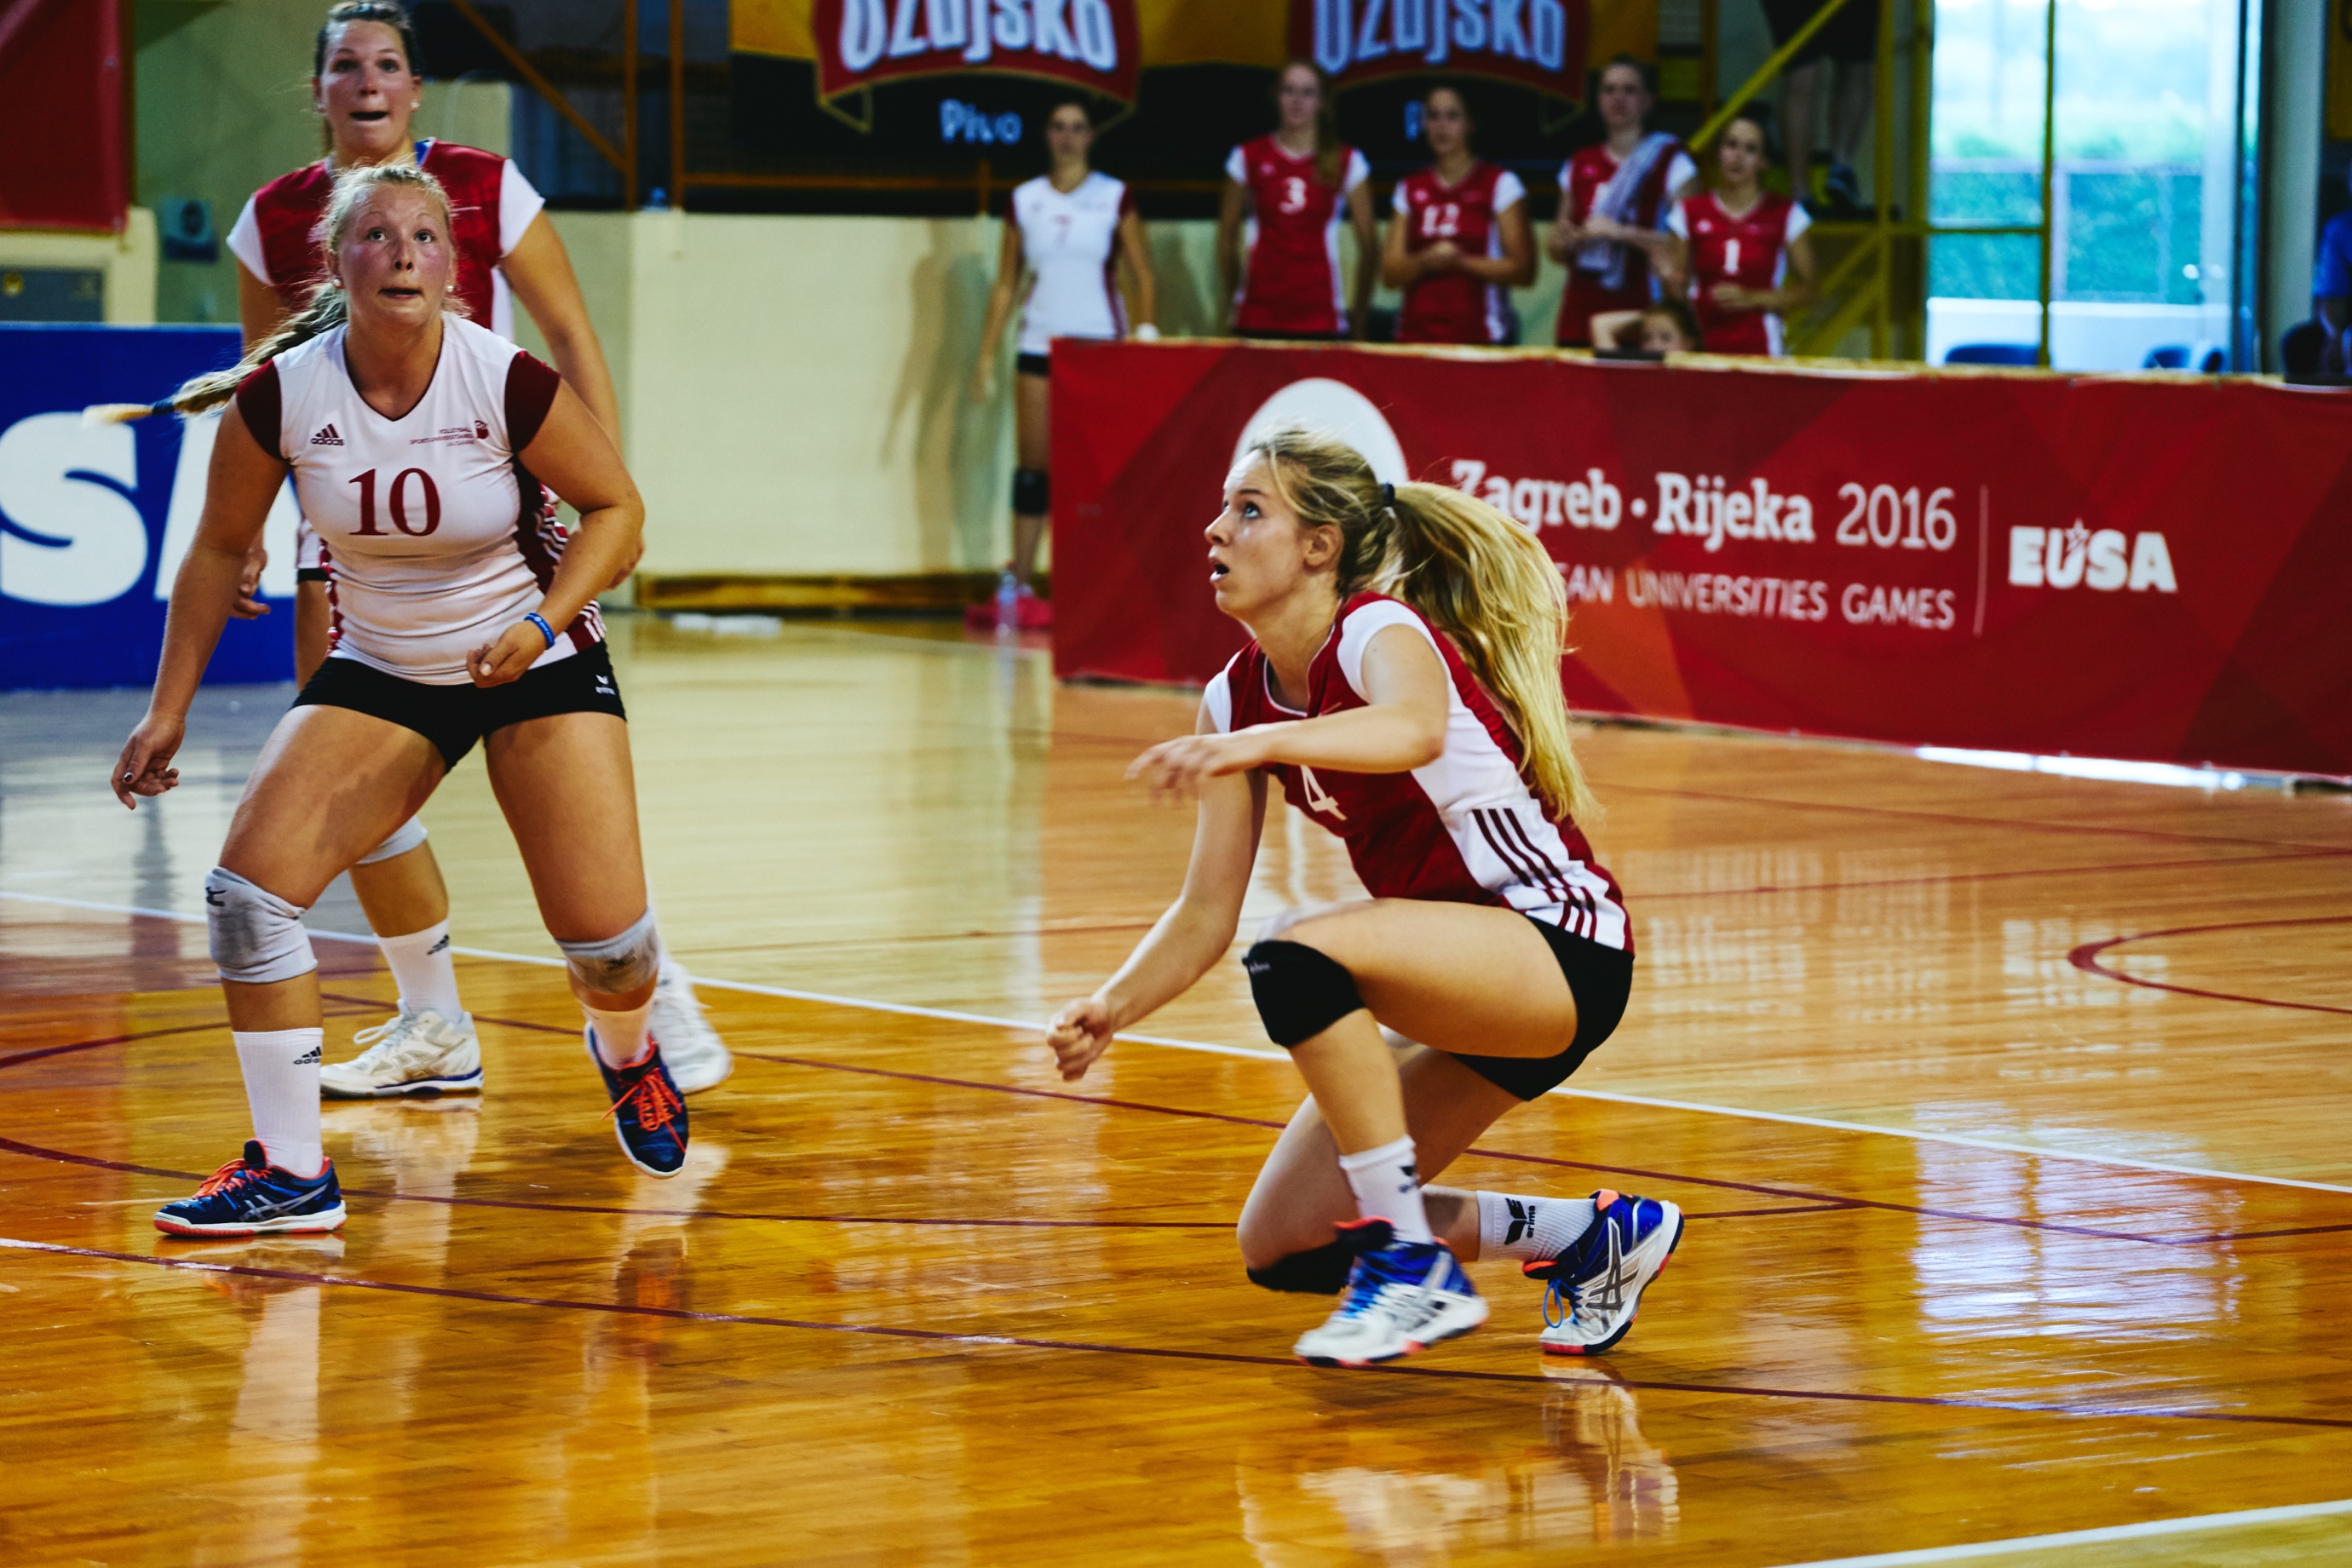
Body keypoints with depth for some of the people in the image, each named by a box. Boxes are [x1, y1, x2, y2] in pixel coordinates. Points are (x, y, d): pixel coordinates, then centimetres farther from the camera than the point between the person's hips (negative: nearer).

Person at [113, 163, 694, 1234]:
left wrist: (545, 623, -23)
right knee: (247, 892, -16)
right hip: (379, 672, 2)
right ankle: (292, 1173, -3)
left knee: (606, 938, -8)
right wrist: (169, 709, -1)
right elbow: (219, 549, 0)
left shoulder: (508, 382, -22)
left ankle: (627, 1055, 32)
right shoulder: (278, 396, -16)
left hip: (537, 665, -2)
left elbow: (616, 508, -8)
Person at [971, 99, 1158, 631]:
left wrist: (1144, 343, -8)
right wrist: (987, 355, 7)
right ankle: (1018, 584, 5)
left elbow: (1144, 278, 3)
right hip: (1039, 347, 2)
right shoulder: (1025, 200, 8)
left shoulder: (1115, 198, 2)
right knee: (1033, 465, 1)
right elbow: (1006, 284, 12)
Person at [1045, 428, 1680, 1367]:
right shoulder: (1237, 700, 6)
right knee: (1282, 1250, 2)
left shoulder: (1383, 629, -17)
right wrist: (1112, 1008, -13)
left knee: (1298, 957, -33)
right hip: (1468, 988, 9)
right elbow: (1207, 914, 5)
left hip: (1563, 946, -9)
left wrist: (1266, 742, -59)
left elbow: (1415, 728, -43)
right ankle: (1591, 1238, 15)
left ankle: (1418, 1272, -23)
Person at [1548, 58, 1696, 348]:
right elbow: (1556, 251, 23)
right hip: (1581, 311, 4)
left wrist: (1622, 232, -15)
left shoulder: (1671, 163, 2)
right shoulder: (1580, 166, 16)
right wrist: (1564, 240, 0)